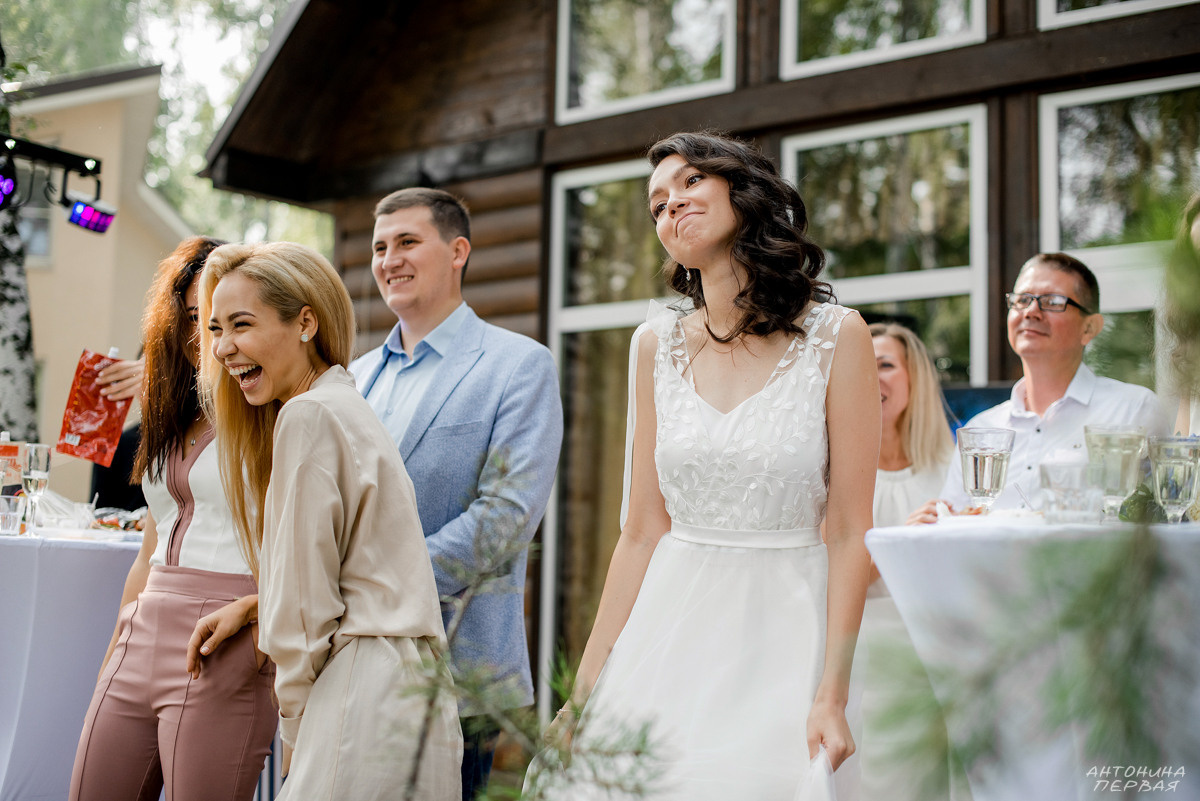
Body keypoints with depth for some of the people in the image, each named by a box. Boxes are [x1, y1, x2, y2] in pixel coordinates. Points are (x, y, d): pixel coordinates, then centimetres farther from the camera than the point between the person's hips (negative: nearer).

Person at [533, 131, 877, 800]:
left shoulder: (835, 337, -4)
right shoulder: (658, 345, 6)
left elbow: (850, 532, -6)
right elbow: (643, 532, 6)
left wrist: (832, 696, -13)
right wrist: (585, 690, 3)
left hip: (786, 627, -3)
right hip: (670, 623, 3)